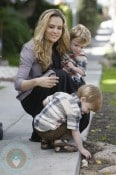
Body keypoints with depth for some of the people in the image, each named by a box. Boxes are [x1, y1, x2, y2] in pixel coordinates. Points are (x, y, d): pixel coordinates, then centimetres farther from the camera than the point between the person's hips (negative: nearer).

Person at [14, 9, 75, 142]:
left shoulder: (58, 48, 4)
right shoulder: (30, 48, -17)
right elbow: (18, 84, -24)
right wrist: (37, 81, -43)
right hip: (31, 100, -6)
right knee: (60, 75, -30)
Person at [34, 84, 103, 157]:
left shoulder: (62, 94, 6)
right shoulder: (74, 110, -17)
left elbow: (45, 102, 16)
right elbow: (75, 132, -15)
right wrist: (81, 149, -6)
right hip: (46, 131, -9)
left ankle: (45, 141, 24)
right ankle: (57, 141, -3)